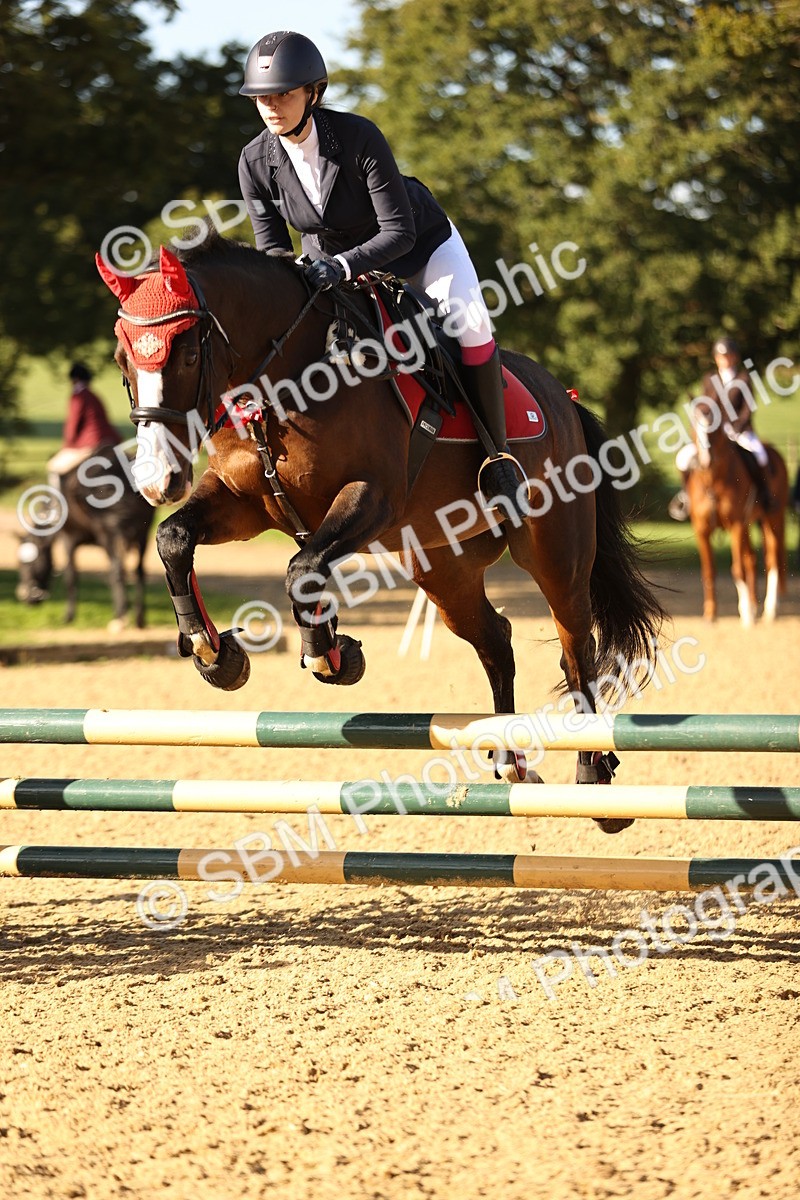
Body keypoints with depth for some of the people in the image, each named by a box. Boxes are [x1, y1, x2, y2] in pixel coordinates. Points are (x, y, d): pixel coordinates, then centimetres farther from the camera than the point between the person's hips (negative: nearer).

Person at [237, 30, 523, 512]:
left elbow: (399, 232, -31)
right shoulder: (256, 163, -20)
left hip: (421, 244, -5)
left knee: (469, 323, -26)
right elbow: (272, 249, -10)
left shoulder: (358, 137, -32)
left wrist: (342, 266, -46)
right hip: (332, 259, 5)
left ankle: (498, 452, -13)